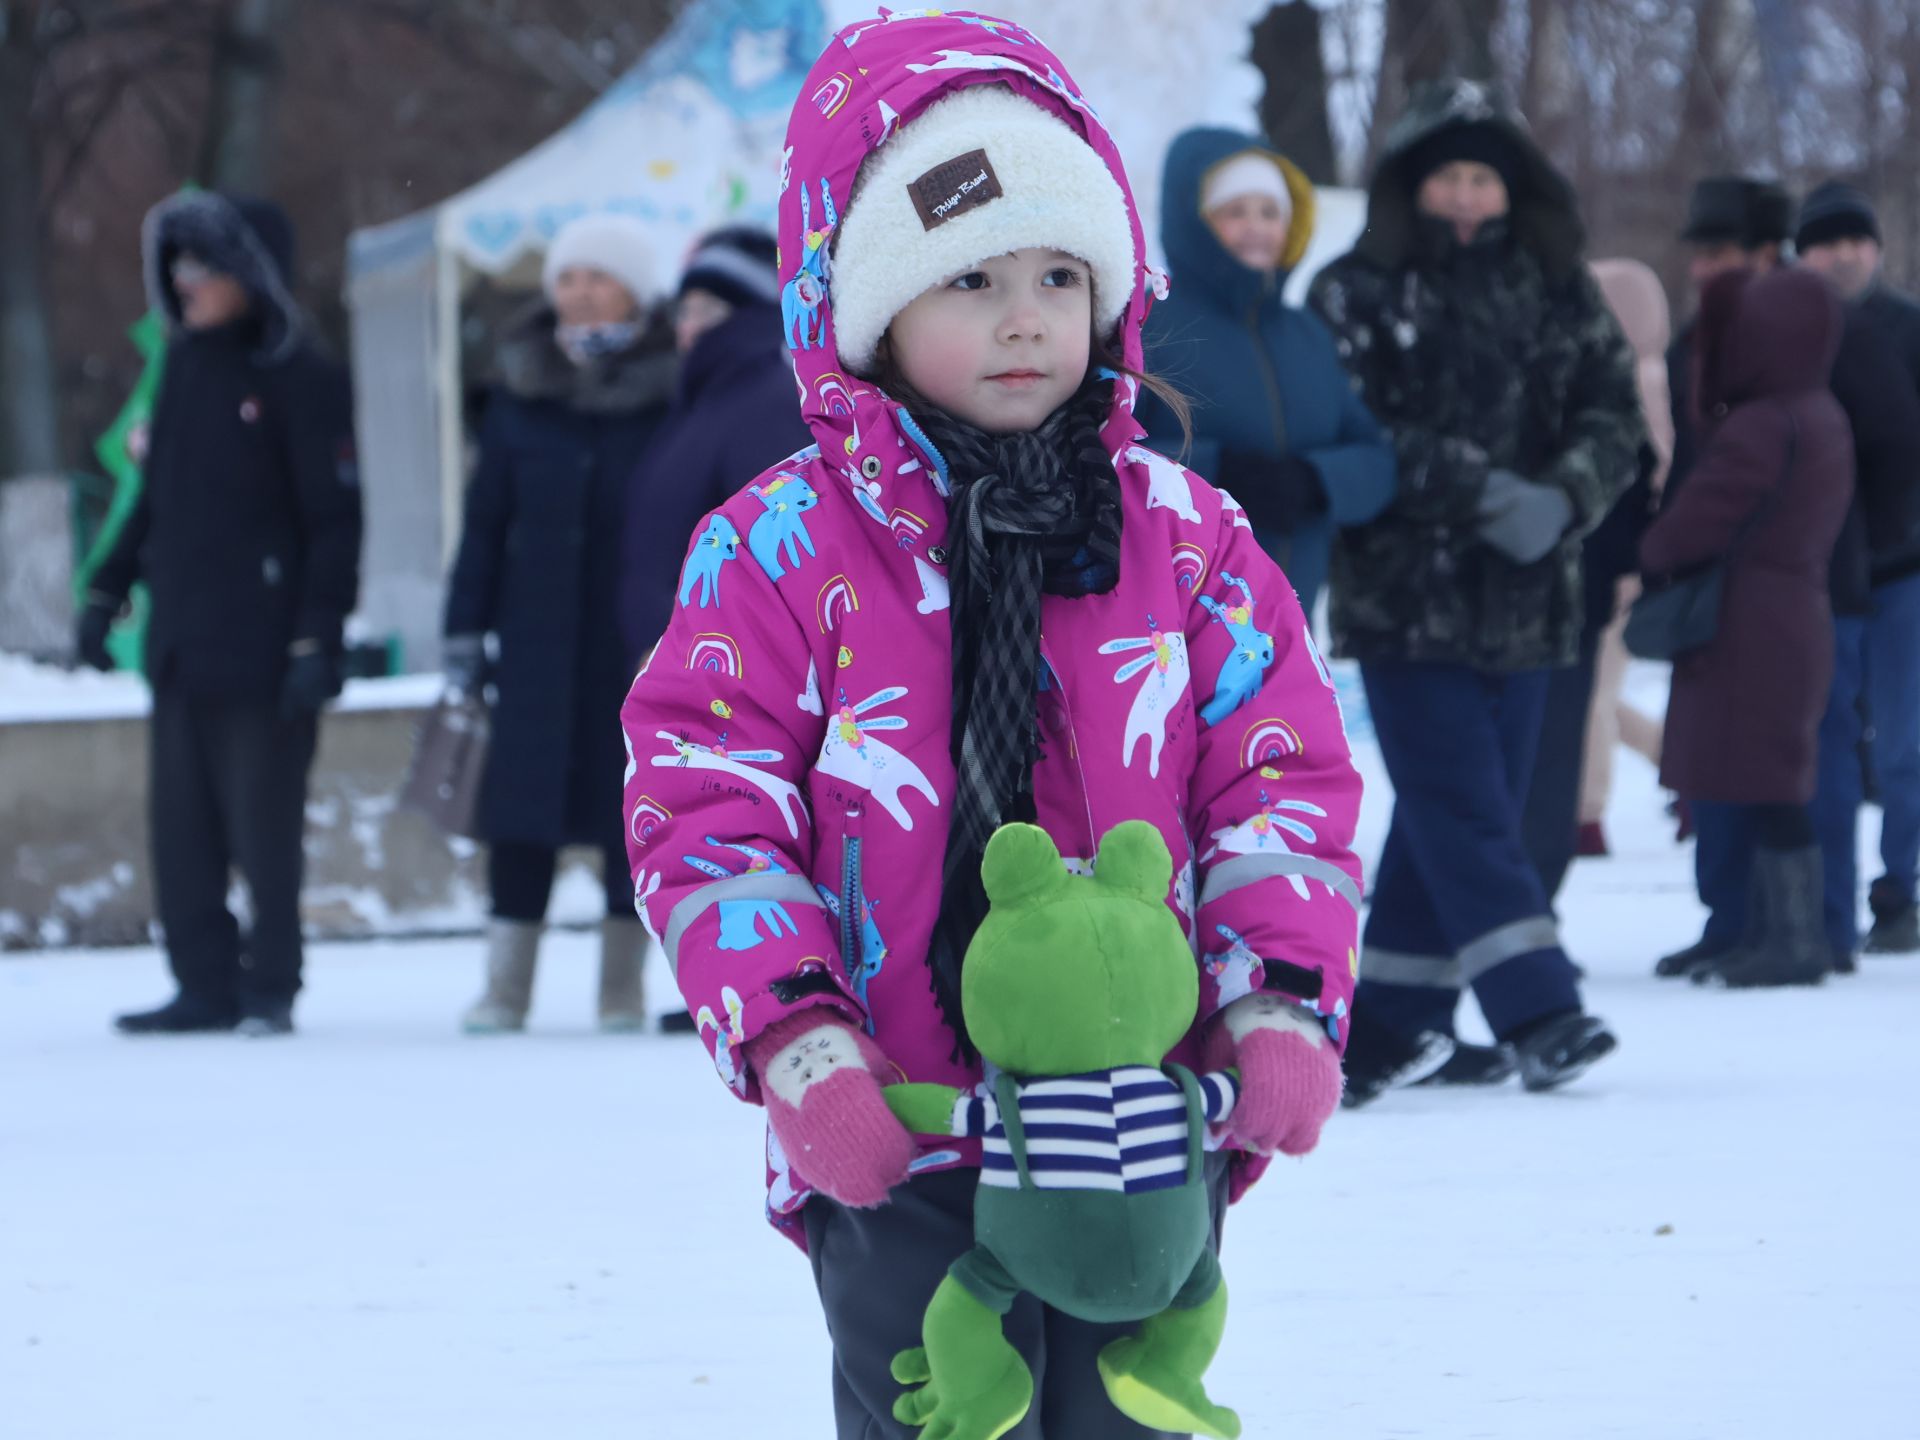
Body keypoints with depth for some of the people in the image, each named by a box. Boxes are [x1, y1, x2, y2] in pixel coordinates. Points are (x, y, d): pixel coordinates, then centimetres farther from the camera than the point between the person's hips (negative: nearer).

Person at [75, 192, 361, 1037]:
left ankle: (270, 990, 6)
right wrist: (107, 591, 16)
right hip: (180, 642, 7)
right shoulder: (185, 369, 13)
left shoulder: (299, 380, -9)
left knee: (263, 828, -2)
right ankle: (205, 987, 12)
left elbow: (334, 519, -11)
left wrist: (317, 639, -16)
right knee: (182, 829, 6)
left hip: (262, 645, -7)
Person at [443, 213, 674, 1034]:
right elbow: (487, 515, 8)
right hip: (539, 635, 2)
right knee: (523, 808, -1)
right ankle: (506, 987, 4)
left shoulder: (670, 393, -2)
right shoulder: (524, 390, 6)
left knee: (632, 803, 3)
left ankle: (623, 987, 13)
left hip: (637, 636, -2)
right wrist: (465, 630, 3)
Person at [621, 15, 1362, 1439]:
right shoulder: (780, 552, -2)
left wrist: (1283, 1002, -7)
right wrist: (795, 1044, -15)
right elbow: (702, 810, -5)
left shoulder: (1185, 538, 6)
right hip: (897, 1150, -2)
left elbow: (1283, 776, 6)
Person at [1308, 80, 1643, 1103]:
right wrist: (1483, 494, -20)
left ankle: (1392, 1021, 17)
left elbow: (1614, 412, 4)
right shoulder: (1356, 297, -2)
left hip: (1521, 599, 4)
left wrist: (1561, 499, -16)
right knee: (1462, 808, -12)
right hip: (1404, 596, -4)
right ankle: (1538, 1013, -17)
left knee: (1448, 811, 9)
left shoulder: (1557, 295, 9)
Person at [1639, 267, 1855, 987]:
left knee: (1765, 790, -6)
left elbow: (1696, 522, -17)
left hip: (1751, 630, -10)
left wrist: (1649, 560, 3)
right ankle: (1773, 931, 16)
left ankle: (1793, 939, -6)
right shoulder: (1823, 417, 13)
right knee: (1775, 790, 13)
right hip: (1801, 617, 10)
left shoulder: (1757, 431, -19)